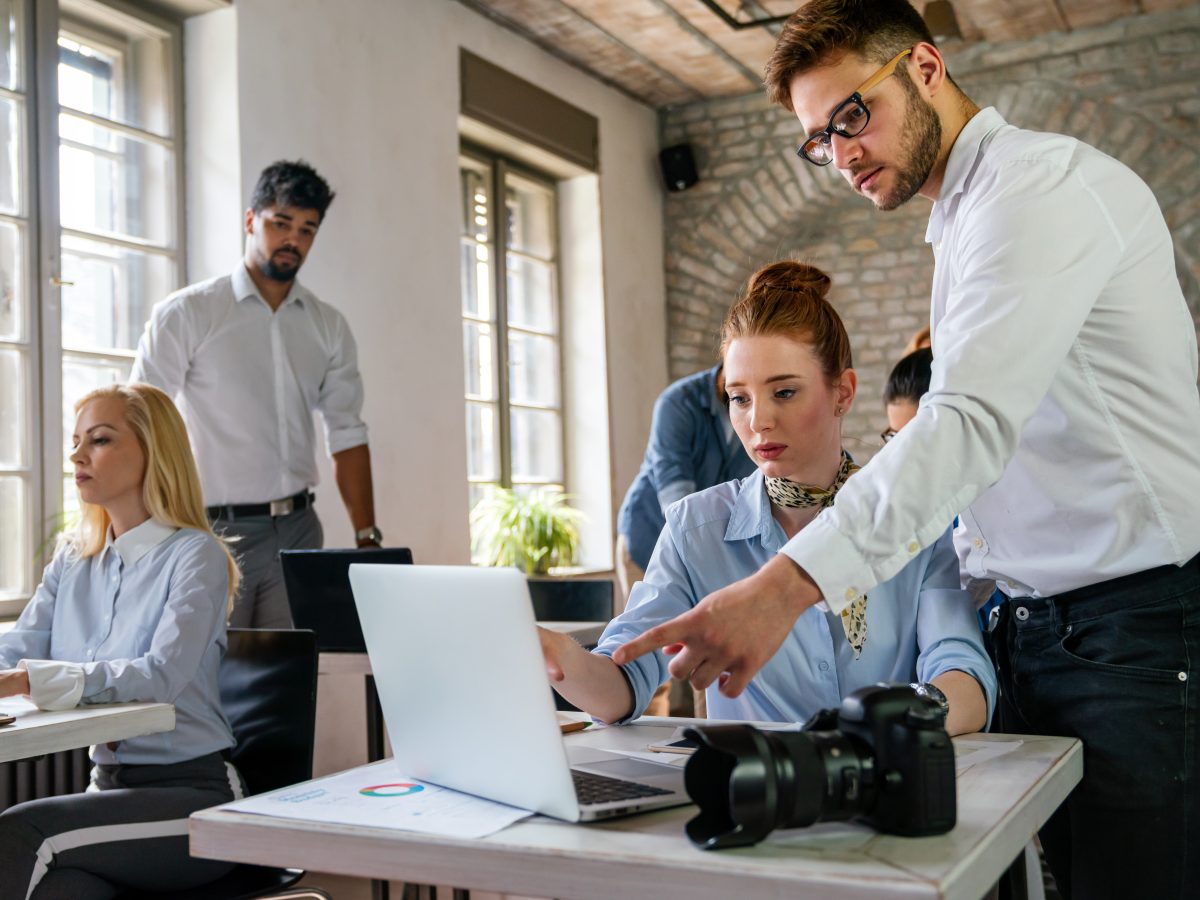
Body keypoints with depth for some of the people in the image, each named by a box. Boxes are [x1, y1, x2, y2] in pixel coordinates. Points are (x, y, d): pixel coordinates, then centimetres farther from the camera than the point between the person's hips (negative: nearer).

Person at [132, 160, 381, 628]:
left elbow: (348, 435, 9)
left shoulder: (328, 326, 9)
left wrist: (367, 538, 3)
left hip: (298, 532, 4)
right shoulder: (185, 314, -3)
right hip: (215, 532, -3)